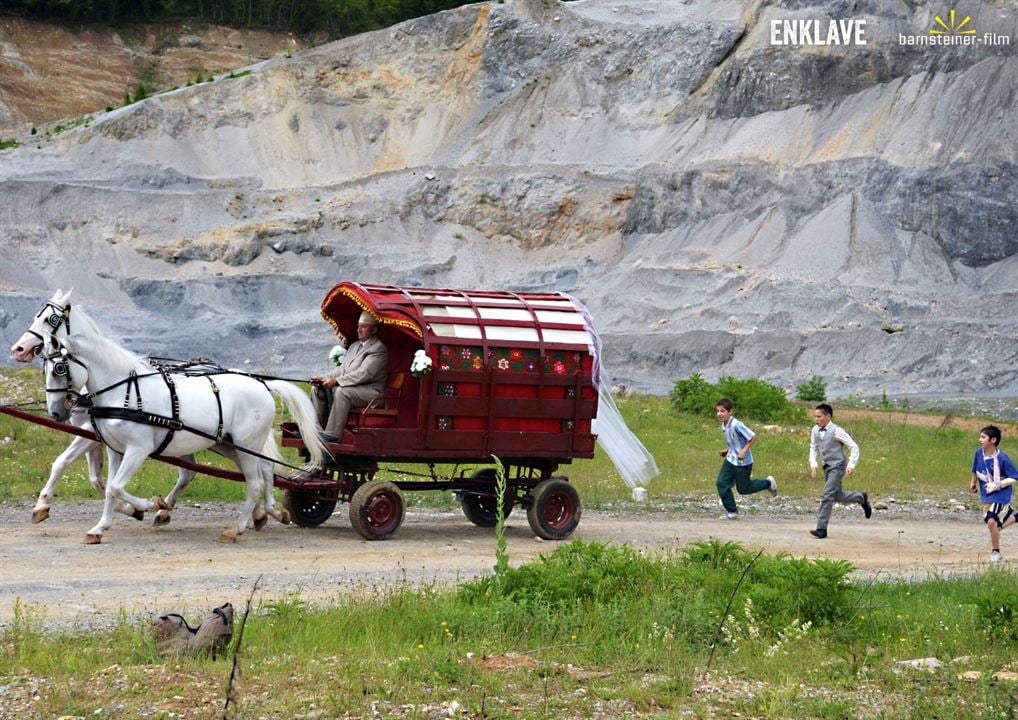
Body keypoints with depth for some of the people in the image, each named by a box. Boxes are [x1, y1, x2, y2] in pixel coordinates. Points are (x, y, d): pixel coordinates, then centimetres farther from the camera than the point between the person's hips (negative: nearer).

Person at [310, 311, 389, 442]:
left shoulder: (378, 349, -7)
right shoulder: (354, 346, 23)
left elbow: (364, 373, -19)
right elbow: (342, 369, 21)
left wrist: (336, 381, -24)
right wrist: (326, 378, 1)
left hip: (370, 391, -9)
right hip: (350, 387, 9)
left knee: (341, 391, -35)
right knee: (317, 388, -3)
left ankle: (332, 435, -37)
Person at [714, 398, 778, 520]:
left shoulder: (736, 425, -26)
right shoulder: (724, 426, 1)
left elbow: (753, 437, -21)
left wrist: (744, 450, -27)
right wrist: (727, 450, 8)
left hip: (743, 462, -8)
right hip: (730, 459, 8)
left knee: (743, 488, 5)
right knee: (721, 483, -4)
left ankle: (768, 483, 29)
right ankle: (732, 512, 5)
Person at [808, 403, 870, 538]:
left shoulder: (836, 431, -18)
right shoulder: (815, 431, -1)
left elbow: (854, 447, -13)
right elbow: (813, 448, 14)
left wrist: (851, 465, -20)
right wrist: (813, 464, 0)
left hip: (837, 467, -7)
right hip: (827, 466, 7)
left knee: (827, 496, -14)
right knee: (837, 496, 17)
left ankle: (821, 529, -12)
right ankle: (861, 498, 43)